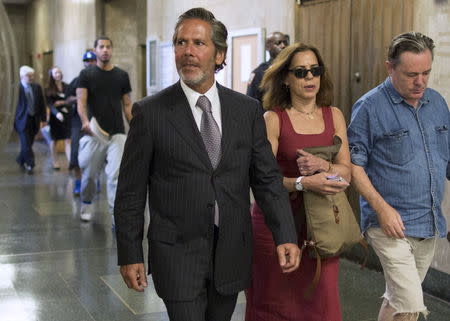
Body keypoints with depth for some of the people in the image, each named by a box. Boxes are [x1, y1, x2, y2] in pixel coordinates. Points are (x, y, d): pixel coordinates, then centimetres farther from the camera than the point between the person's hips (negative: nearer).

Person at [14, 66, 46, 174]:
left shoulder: (37, 87, 6)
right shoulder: (17, 88, -11)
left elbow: (42, 104, 10)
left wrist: (43, 119, 7)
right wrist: (14, 120, -11)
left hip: (34, 120, 5)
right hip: (23, 120, -5)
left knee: (28, 143, 12)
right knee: (26, 144, -5)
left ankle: (21, 160, 32)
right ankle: (30, 165, 3)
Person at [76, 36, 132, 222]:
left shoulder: (122, 75, 9)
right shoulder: (86, 74, 2)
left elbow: (127, 104, 11)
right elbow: (81, 101, -6)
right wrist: (85, 121, -26)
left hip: (117, 133, 1)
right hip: (95, 133, 0)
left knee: (116, 174, -11)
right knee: (89, 174, 11)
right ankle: (86, 205, 36)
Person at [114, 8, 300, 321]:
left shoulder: (247, 110, 2)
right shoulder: (150, 112, -6)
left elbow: (267, 178, 3)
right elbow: (130, 192, -3)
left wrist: (285, 236, -7)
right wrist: (130, 255, -3)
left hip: (232, 253, 3)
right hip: (177, 254, -3)